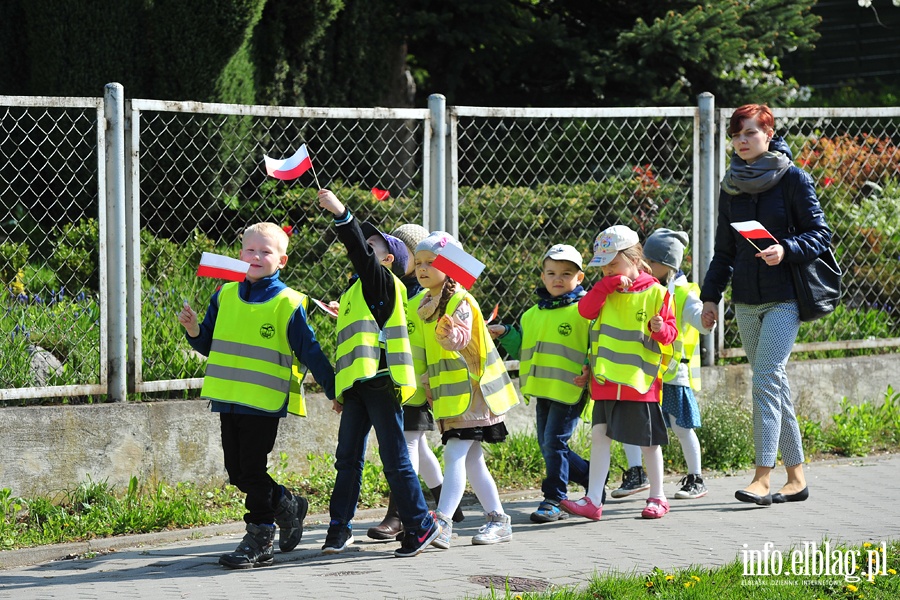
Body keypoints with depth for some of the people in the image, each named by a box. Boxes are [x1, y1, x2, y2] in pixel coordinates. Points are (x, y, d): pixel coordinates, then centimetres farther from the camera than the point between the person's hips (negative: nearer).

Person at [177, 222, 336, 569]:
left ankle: (259, 542, 9)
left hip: (264, 401, -6)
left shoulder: (287, 305, -6)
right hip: (229, 399, 6)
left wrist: (334, 391, -2)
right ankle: (287, 505, 30)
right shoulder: (225, 296, 9)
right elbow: (209, 345, 18)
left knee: (253, 471, -3)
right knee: (237, 472, 10)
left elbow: (310, 353, -3)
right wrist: (193, 331, -3)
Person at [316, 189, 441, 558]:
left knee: (395, 459, -4)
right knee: (348, 458, 10)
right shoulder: (357, 292, 22)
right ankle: (339, 527, 16)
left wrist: (340, 213, -28)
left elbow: (361, 255, -21)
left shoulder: (384, 282, -2)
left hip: (381, 383, -9)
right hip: (357, 386, 9)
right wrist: (340, 391, 23)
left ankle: (420, 524, 5)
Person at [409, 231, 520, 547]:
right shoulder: (424, 306, 13)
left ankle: (442, 522, -20)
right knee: (471, 459, 10)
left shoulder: (460, 301, -13)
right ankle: (498, 519, 17)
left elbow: (462, 337, -30)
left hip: (467, 389, -9)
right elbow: (423, 351, 25)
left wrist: (451, 333, -49)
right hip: (447, 394, 9)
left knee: (455, 454, -14)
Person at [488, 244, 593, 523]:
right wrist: (505, 334, 7)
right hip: (542, 390, 8)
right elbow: (522, 350, 21)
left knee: (554, 442, -8)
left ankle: (555, 500, 1)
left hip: (570, 390, -8)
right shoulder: (533, 314, 15)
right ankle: (594, 479, 28)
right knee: (548, 446, 12)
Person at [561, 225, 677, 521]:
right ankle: (593, 500, -1)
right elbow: (585, 310, -8)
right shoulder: (606, 290, 9)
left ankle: (657, 497, 19)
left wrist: (661, 329, -21)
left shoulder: (654, 292, -2)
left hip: (640, 380, -4)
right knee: (599, 435, -1)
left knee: (648, 440, 6)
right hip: (606, 380, 4)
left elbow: (670, 331, 1)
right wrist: (609, 283, -14)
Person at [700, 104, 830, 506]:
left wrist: (785, 250, -22)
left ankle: (763, 477, -18)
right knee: (774, 384, 7)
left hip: (783, 298, -6)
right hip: (745, 302, 6)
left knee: (767, 379, -15)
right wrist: (711, 296, 11)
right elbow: (724, 251, 18)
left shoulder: (793, 179, -3)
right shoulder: (731, 187, 12)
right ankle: (796, 477, 12)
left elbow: (820, 234, -5)